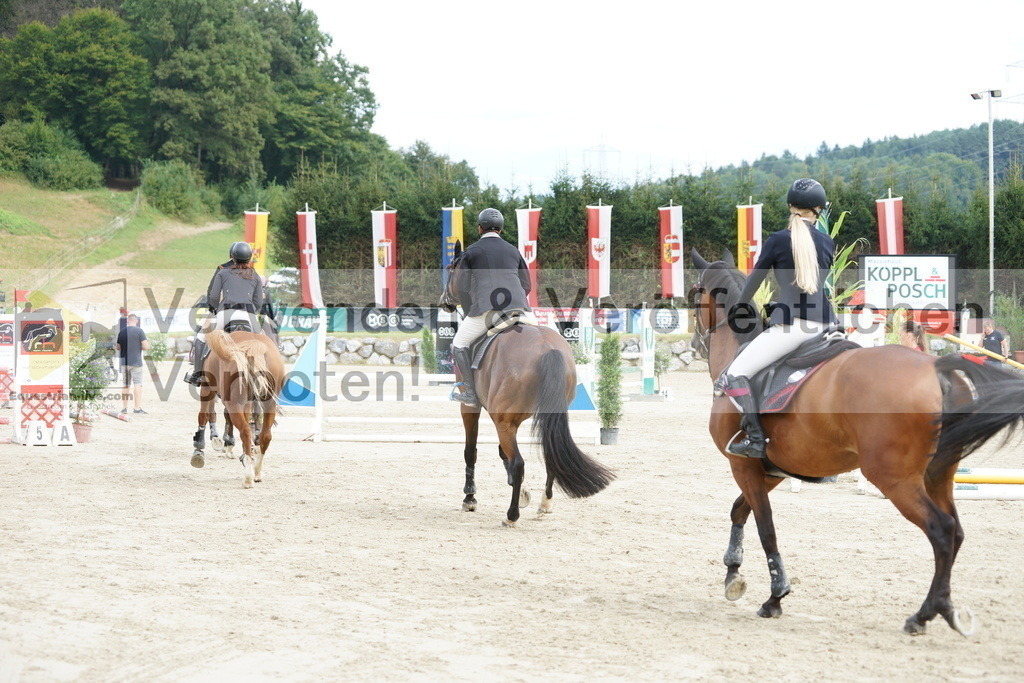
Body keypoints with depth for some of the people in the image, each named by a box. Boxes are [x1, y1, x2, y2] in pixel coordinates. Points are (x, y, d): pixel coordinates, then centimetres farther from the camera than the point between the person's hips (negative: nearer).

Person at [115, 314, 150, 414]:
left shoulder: (122, 331, 6)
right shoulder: (139, 331, -8)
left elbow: (118, 347, 13)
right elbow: (146, 347, -11)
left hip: (124, 362, 5)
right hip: (136, 362, -5)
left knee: (126, 385, 12)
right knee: (137, 384, -2)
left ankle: (124, 408, 14)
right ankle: (137, 408, -6)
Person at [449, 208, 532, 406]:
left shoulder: (471, 252, 9)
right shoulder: (513, 251, 20)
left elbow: (462, 287, 6)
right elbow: (526, 285, 19)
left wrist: (470, 315, 17)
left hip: (486, 308, -4)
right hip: (517, 307, 4)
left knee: (459, 344, 13)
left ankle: (471, 392, 2)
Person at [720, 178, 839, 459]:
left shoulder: (777, 240, -2)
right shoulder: (828, 243, 10)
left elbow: (753, 281, 8)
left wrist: (737, 314, 25)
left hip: (790, 325, -5)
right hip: (825, 323, 6)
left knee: (735, 375, -1)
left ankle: (756, 440, -13)